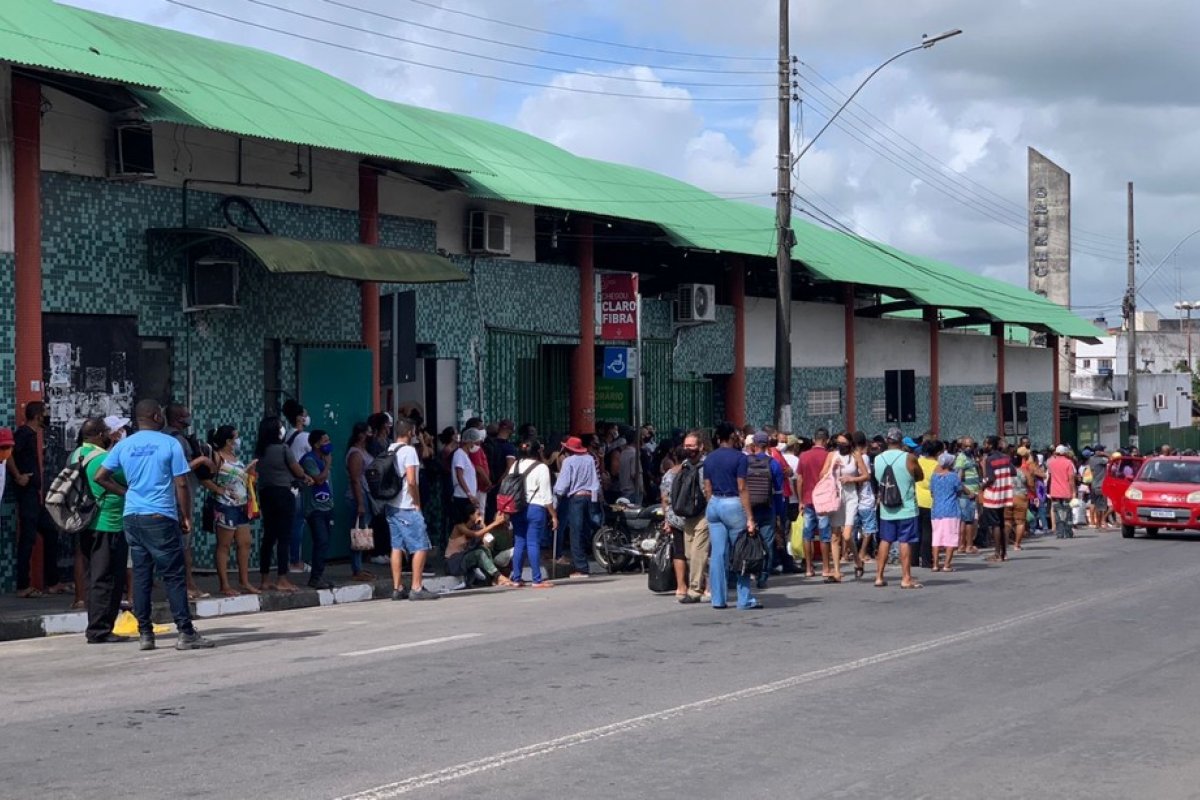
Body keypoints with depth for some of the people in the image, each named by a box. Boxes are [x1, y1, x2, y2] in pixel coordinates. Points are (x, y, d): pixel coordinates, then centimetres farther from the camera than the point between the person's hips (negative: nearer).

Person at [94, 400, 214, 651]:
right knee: (173, 576, -3)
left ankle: (145, 634, 8)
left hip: (132, 517, 5)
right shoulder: (170, 444, -6)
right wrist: (186, 516, 0)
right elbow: (182, 484, -8)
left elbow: (100, 477, 8)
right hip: (161, 517, -5)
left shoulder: (123, 446, 8)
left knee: (141, 575, 8)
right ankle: (186, 633, -5)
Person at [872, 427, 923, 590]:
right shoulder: (909, 458, -10)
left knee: (885, 541, 12)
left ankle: (879, 576, 14)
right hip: (906, 508, -4)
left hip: (886, 509, 4)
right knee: (905, 542, -2)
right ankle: (906, 578, -1)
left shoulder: (878, 459, 2)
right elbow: (920, 476, 3)